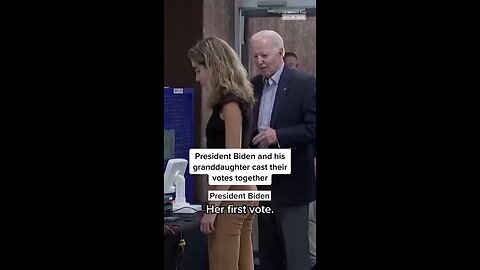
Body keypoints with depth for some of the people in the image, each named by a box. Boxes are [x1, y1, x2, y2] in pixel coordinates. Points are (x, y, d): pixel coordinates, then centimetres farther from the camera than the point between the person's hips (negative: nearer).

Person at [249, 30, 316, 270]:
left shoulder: (304, 84, -8)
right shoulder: (253, 86, 9)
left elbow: (313, 127, -14)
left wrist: (279, 135, -24)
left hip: (290, 181, -6)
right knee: (268, 250, 13)